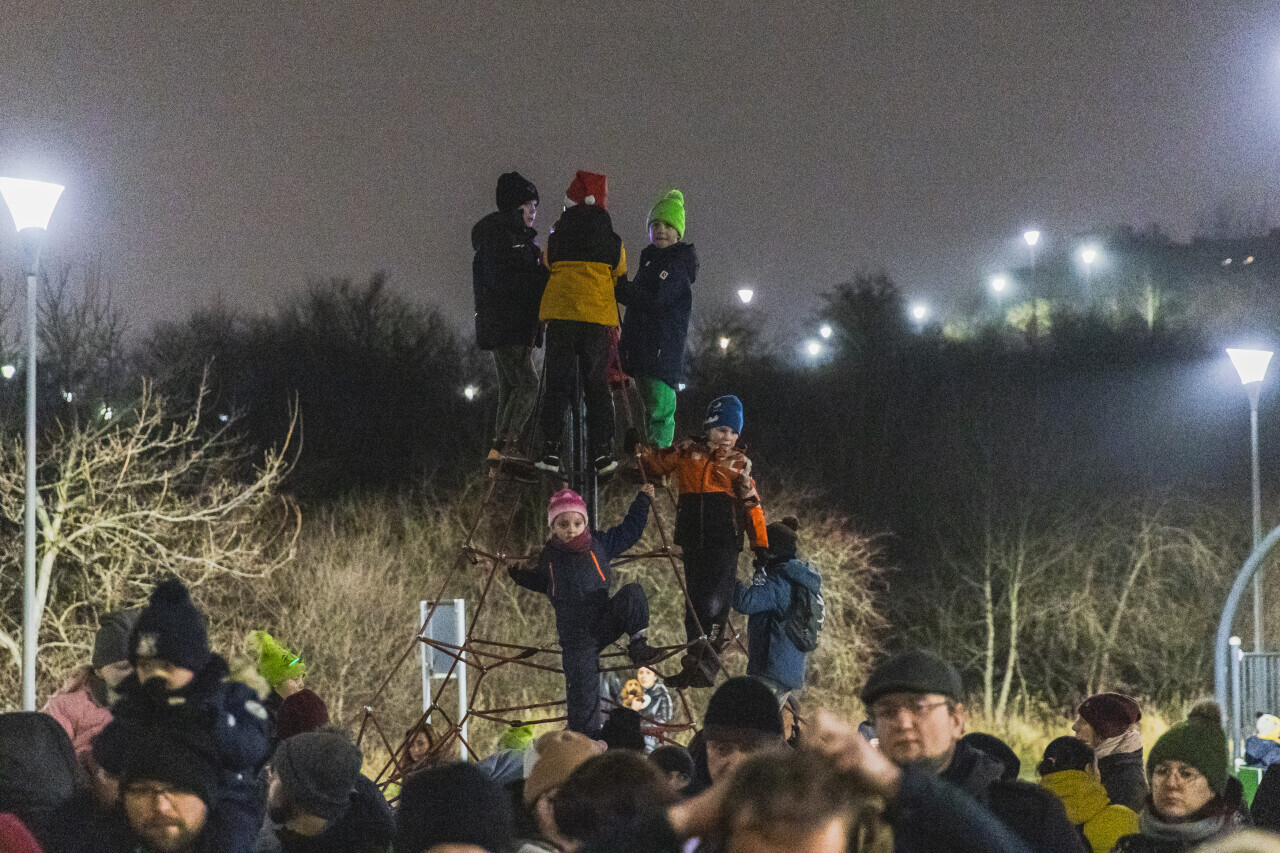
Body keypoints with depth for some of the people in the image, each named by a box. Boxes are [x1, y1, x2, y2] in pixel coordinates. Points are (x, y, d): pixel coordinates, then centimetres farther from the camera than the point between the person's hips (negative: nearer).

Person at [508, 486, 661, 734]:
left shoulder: (599, 544, 1)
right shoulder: (550, 555, 4)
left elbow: (629, 532, 15)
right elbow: (539, 581, 25)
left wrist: (642, 502, 12)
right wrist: (520, 574, 10)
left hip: (606, 618, 0)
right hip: (577, 637, 0)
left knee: (632, 593, -28)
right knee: (581, 689, -4)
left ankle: (637, 643, -18)